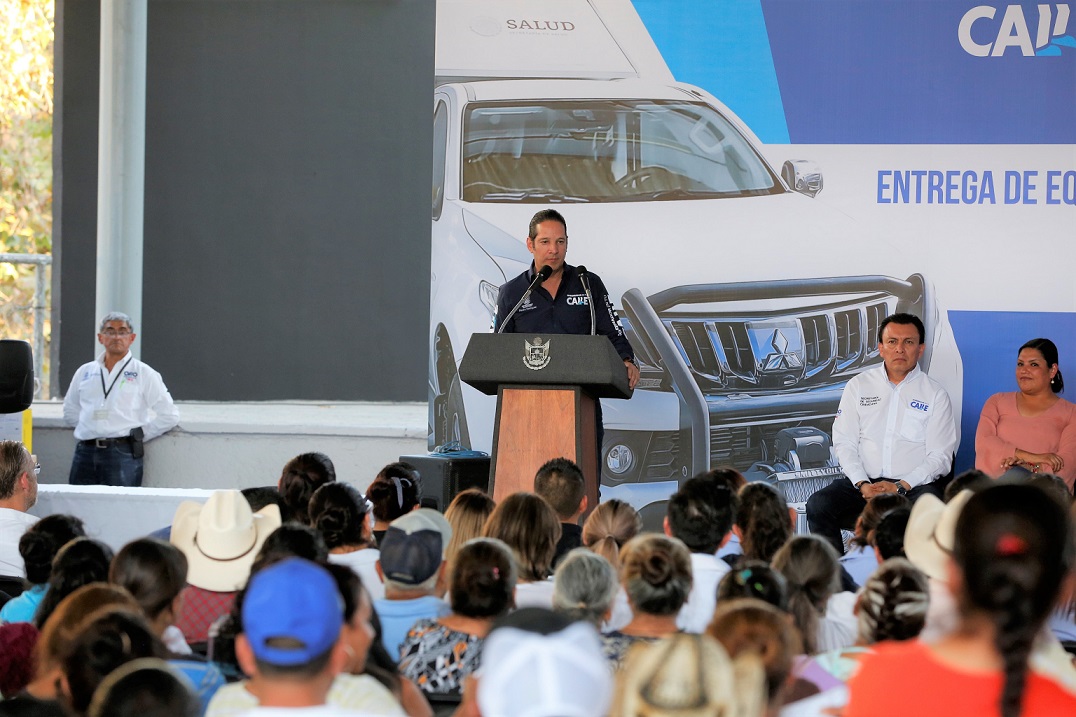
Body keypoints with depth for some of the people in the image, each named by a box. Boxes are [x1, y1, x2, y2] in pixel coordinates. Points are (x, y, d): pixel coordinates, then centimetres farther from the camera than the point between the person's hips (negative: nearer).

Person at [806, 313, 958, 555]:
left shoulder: (935, 394, 8)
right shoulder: (859, 386, 14)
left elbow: (940, 457, 1)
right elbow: (844, 443, 8)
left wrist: (900, 487, -13)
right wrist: (862, 485, -10)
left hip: (915, 484, -2)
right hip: (864, 482, 2)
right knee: (818, 505, -25)